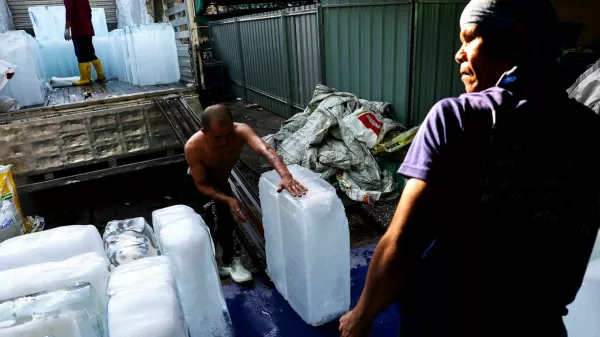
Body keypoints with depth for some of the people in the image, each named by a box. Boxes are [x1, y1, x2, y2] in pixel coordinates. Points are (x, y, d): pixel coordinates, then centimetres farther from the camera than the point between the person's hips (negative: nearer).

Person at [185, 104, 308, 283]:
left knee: (226, 222, 2)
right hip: (201, 183, -2)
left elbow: (266, 150, -56)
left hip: (223, 181, 2)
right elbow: (202, 185, -29)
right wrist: (228, 200, -45)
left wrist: (286, 175, -74)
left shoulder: (240, 130, -38)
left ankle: (229, 260, 27)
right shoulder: (193, 147, -39)